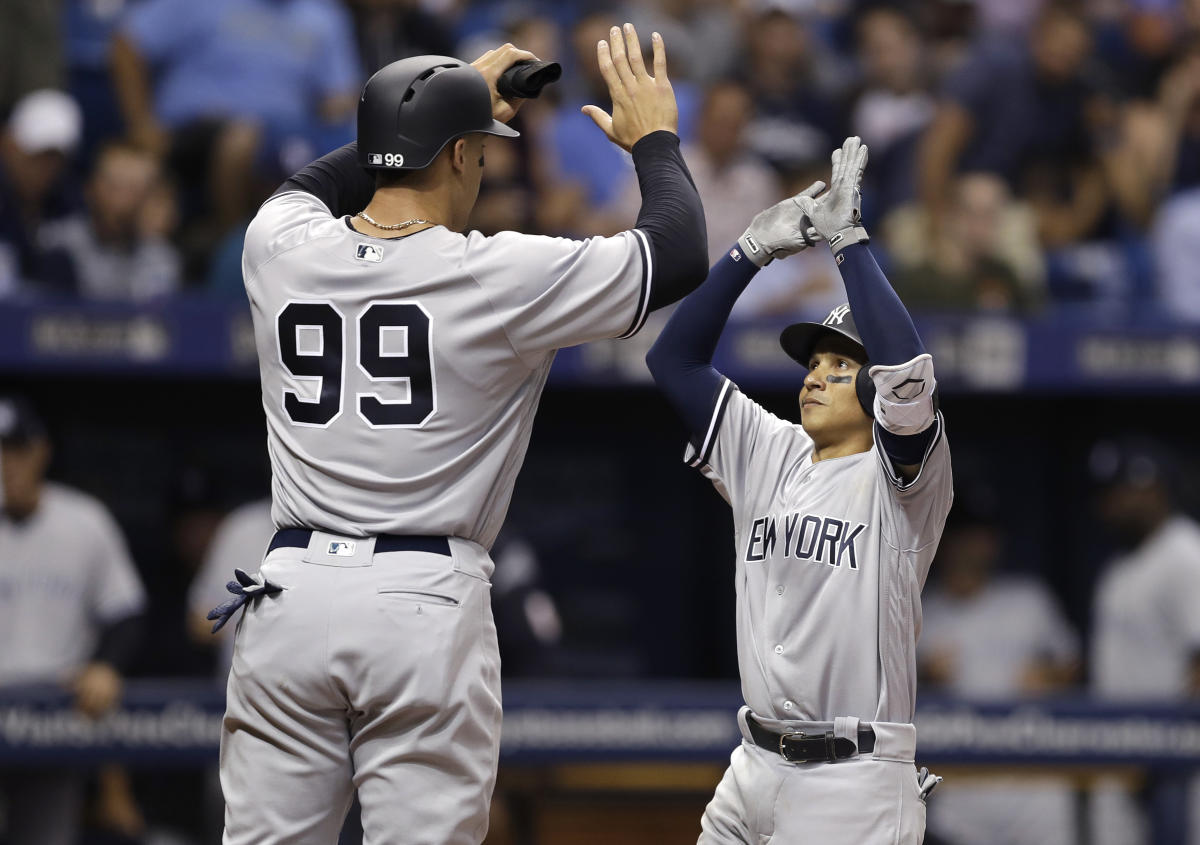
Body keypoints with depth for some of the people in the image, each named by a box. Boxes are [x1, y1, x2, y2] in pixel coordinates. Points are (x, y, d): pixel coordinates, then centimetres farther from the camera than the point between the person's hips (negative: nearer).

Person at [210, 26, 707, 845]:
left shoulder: (280, 249, 4)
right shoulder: (502, 275, -7)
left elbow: (307, 190, 32)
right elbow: (680, 254, 3)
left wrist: (438, 109, 37)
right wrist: (654, 138, 19)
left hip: (290, 595, 4)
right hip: (425, 604, -4)